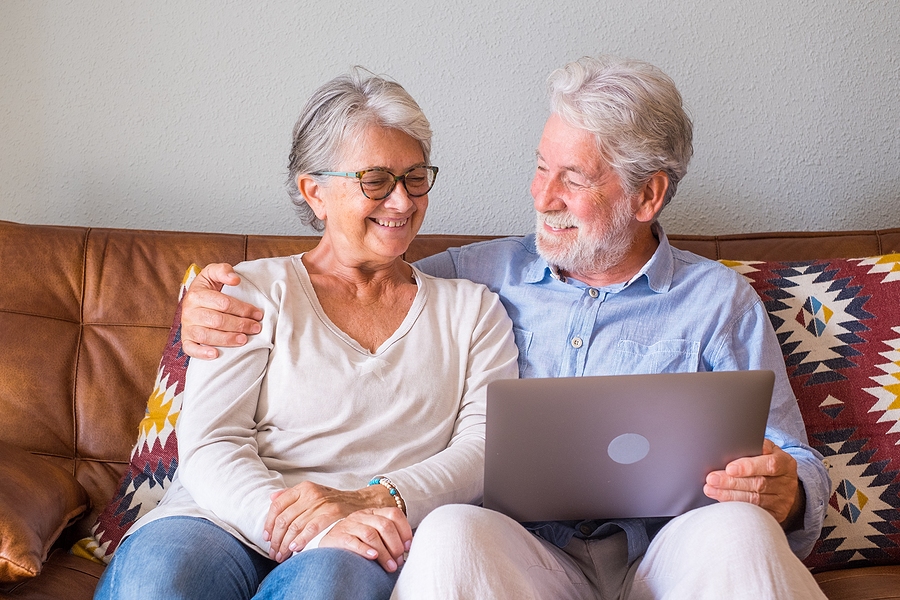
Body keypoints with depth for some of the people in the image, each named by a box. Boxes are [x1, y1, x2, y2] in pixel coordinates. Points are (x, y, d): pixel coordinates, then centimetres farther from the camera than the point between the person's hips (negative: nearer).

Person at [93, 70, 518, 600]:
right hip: (233, 523, 1)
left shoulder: (472, 309, 17)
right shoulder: (255, 292, 11)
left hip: (374, 548, 0)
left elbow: (489, 448, 5)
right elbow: (209, 445, -1)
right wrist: (318, 528, -19)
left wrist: (375, 500, -15)